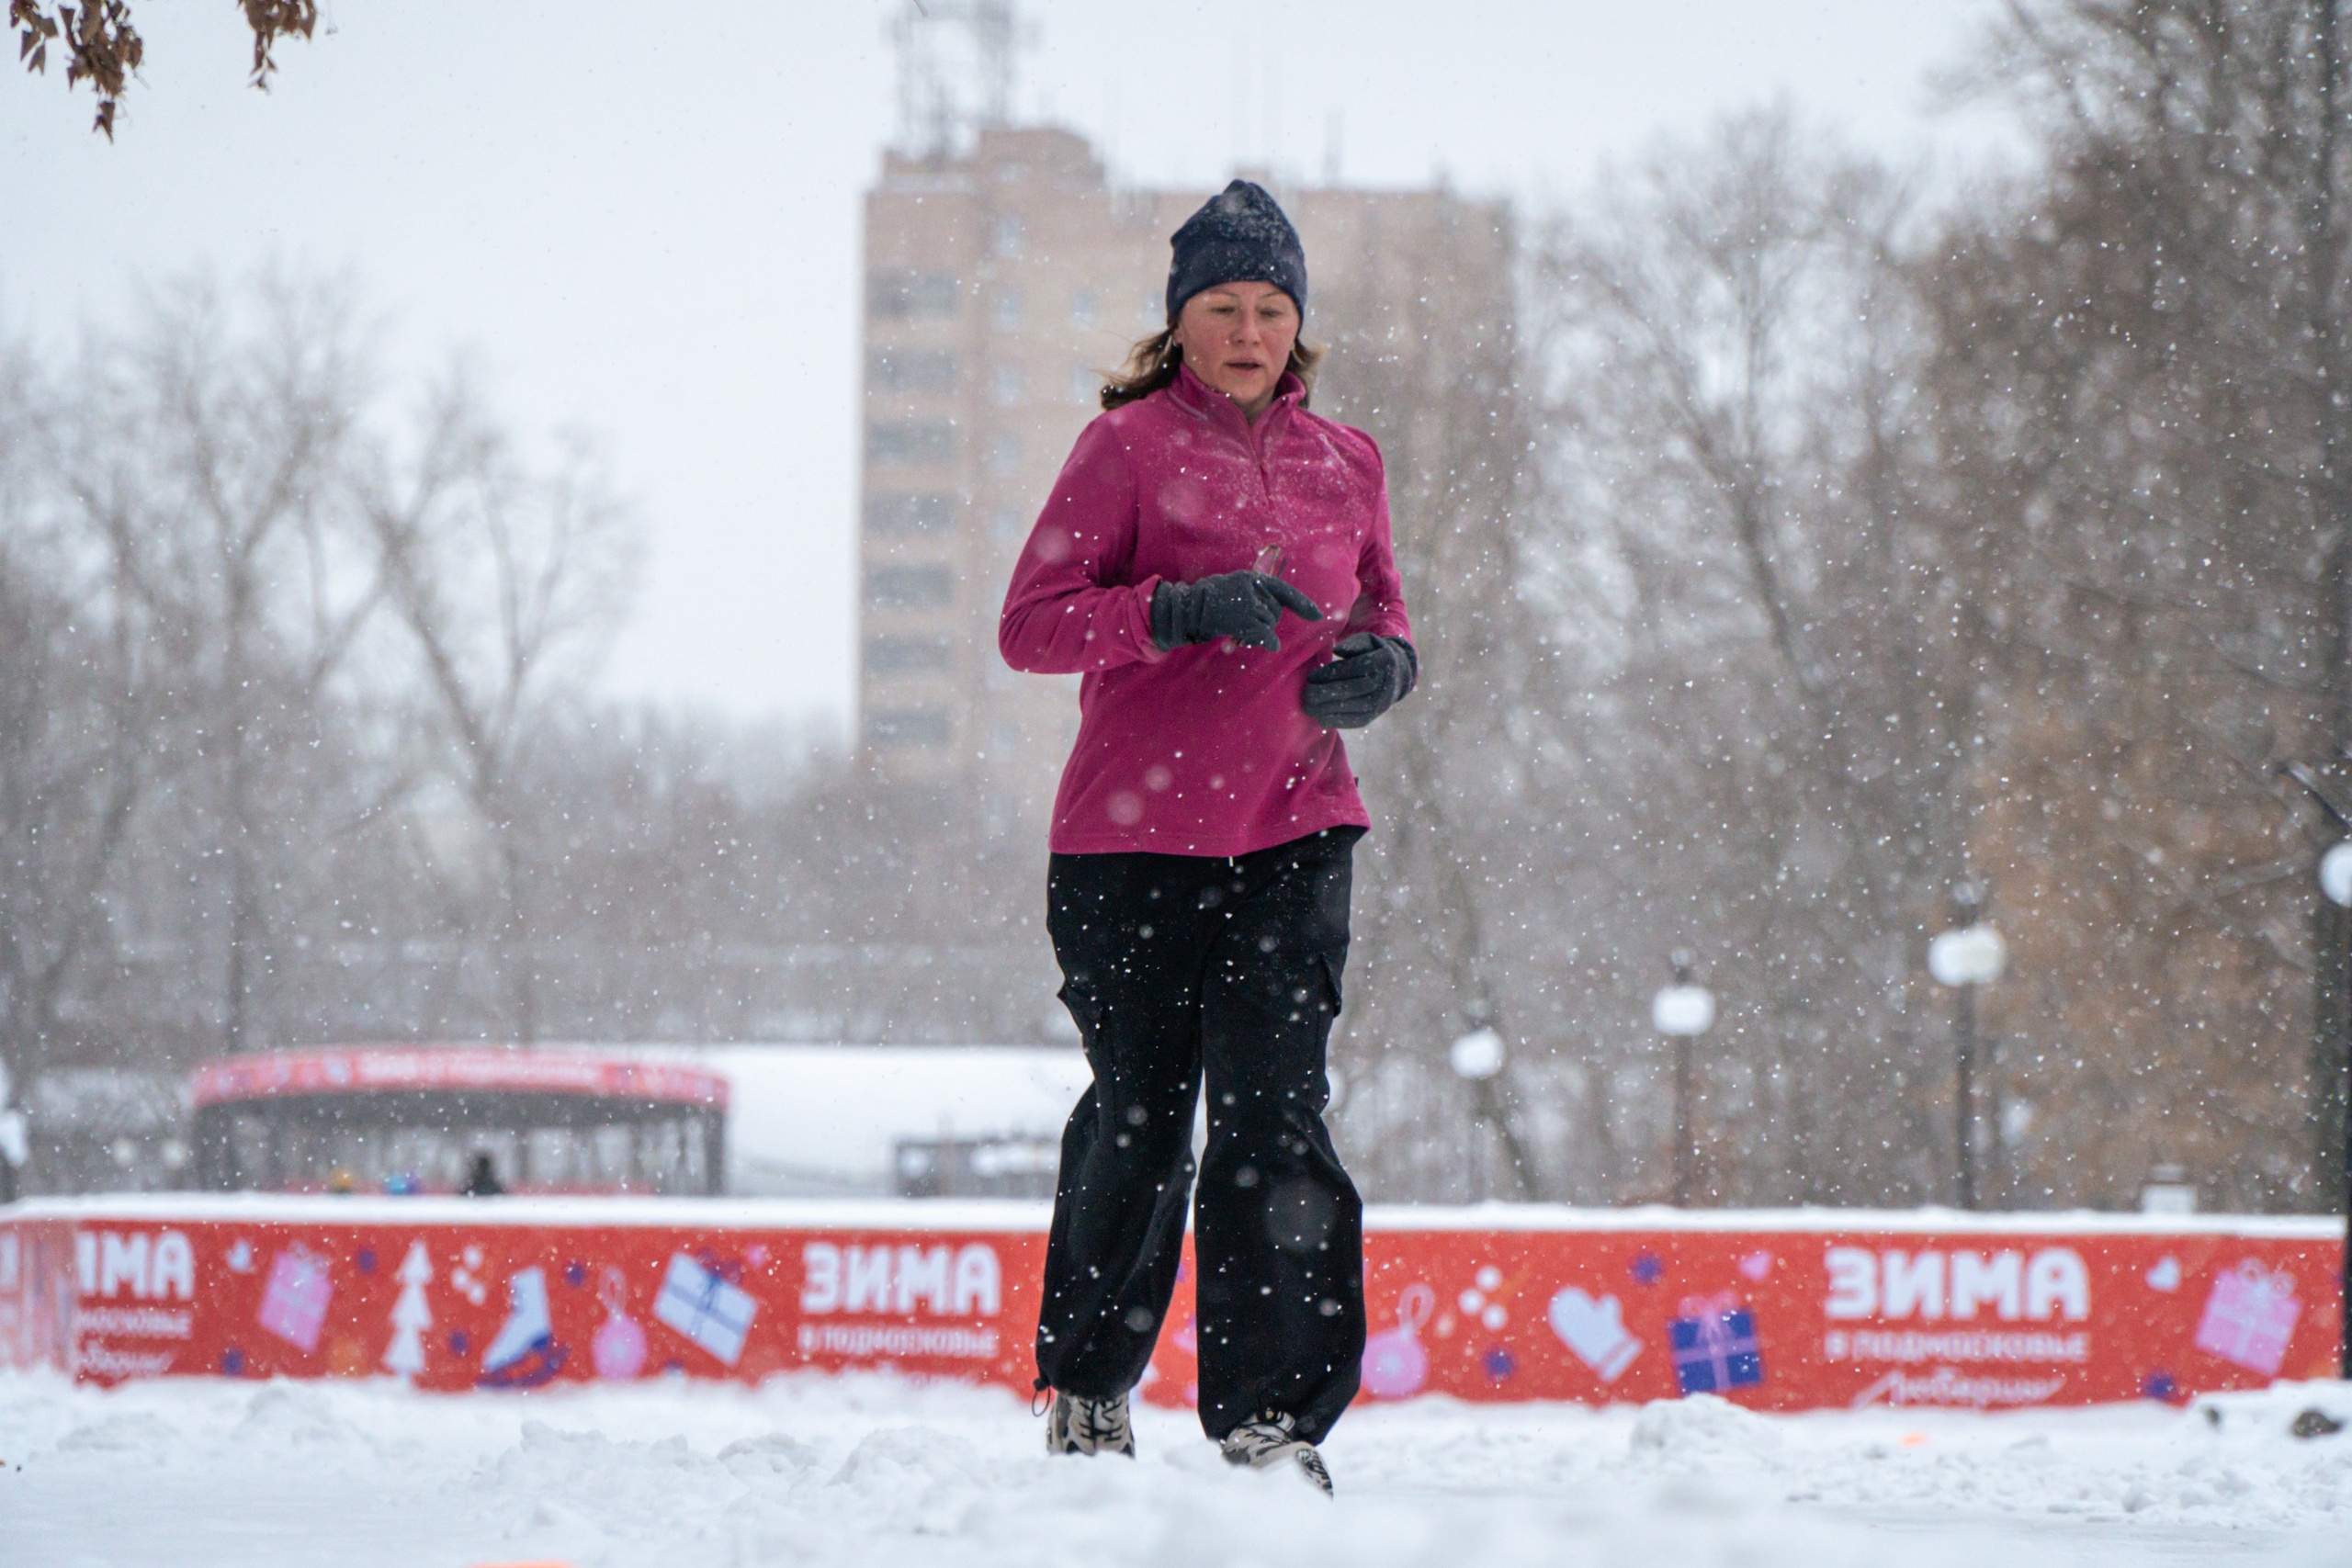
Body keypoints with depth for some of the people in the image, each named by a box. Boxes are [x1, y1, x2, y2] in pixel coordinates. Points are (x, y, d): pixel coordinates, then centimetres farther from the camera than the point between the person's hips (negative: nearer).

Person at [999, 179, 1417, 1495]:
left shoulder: (1345, 463, 12)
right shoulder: (1130, 446, -2)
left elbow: (1382, 611, 22)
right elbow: (1031, 622, -8)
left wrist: (1383, 664, -2)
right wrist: (1182, 610, -22)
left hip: (1296, 828, 3)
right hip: (1137, 830, -3)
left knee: (1276, 1114, -9)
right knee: (1138, 1120, 4)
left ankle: (1273, 1414, -8)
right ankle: (1088, 1386, 25)